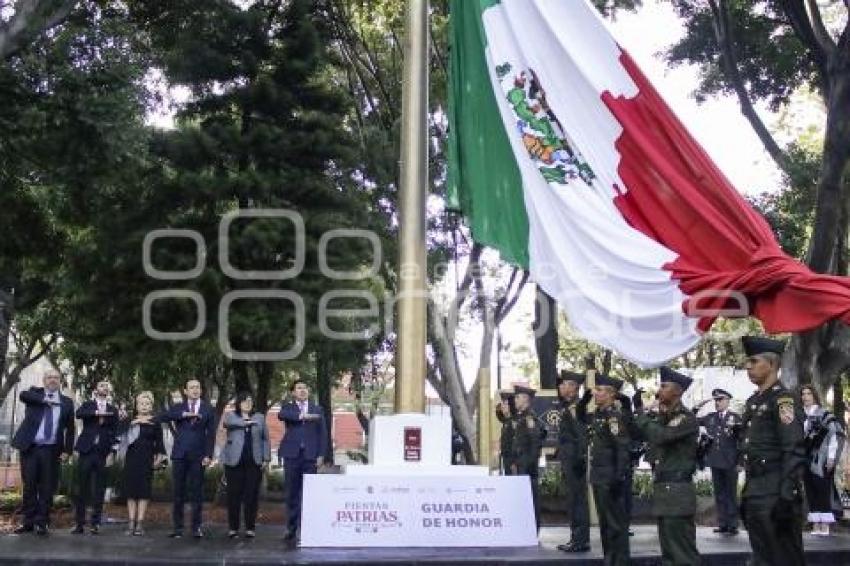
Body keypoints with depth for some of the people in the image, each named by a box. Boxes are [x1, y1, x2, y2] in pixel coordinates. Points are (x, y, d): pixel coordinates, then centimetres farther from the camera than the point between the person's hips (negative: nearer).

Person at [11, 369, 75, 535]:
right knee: (29, 486, 4)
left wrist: (67, 450, -1)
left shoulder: (66, 402, 10)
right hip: (30, 447, 0)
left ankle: (42, 523, 6)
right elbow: (23, 395, -15)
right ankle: (29, 522, 12)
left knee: (47, 488, 0)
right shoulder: (35, 393, 9)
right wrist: (44, 399, -22)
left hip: (51, 450, 0)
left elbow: (70, 428, 8)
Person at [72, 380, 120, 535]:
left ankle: (95, 523, 4)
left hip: (103, 453, 1)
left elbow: (114, 432, 7)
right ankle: (79, 523, 5)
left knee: (98, 490, 0)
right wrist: (97, 413, -21)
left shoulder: (113, 410, 14)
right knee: (82, 488, 0)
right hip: (86, 450, -1)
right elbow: (79, 413, -11)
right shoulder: (88, 405, 11)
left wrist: (110, 450, -4)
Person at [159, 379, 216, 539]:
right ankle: (178, 527, 9)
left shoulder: (208, 409, 8)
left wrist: (208, 455, -7)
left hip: (198, 456, -1)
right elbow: (162, 417, -7)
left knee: (197, 492, 0)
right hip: (179, 455, 1)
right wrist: (183, 414, -17)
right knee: (178, 492, 3)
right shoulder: (178, 408, 11)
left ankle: (196, 527, 6)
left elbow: (211, 434, 2)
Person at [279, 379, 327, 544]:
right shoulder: (287, 407, 10)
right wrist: (302, 416, -23)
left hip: (310, 456, 0)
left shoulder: (317, 410, 12)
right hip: (292, 455, 0)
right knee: (292, 493, 4)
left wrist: (321, 455, -2)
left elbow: (322, 433, 8)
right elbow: (281, 415, -15)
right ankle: (291, 529, 11)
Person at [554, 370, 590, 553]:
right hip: (568, 461, 9)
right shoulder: (567, 408, 14)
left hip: (575, 461, -9)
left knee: (577, 499, -4)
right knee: (573, 499, 13)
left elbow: (582, 435, -20)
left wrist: (580, 460, -22)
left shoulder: (576, 407, -15)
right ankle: (577, 538, 19)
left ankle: (581, 540, 2)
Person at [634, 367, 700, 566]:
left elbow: (660, 436, -25)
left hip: (677, 491, -9)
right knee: (668, 550, 15)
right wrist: (639, 410, 1)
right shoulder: (661, 417, 16)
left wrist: (642, 413, -13)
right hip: (662, 489, 9)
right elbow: (639, 434, 10)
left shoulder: (687, 418, -11)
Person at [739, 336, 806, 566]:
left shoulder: (783, 400, -10)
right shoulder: (753, 402, 16)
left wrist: (787, 497, -22)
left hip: (775, 495, -8)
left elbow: (795, 452, -18)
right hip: (755, 494, 8)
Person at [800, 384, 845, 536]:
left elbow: (836, 434, -9)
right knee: (811, 492, 5)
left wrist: (831, 457, -14)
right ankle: (815, 525, 8)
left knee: (823, 490, -7)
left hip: (821, 460, -5)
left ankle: (825, 526, -5)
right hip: (806, 460, 6)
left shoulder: (825, 415, -3)